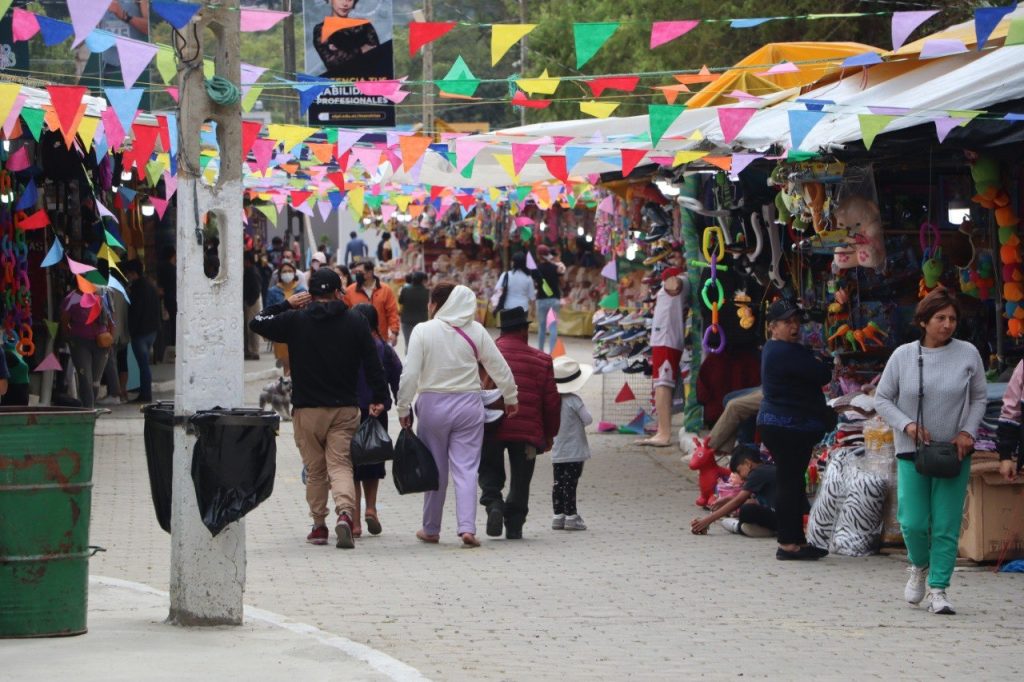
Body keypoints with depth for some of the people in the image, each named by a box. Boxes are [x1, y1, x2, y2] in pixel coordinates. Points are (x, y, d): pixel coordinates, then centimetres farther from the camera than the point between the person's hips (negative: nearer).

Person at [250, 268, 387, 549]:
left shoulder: (295, 320, -3)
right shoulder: (356, 322, 0)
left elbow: (257, 323, 7)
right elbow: (373, 363, 0)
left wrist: (285, 304, 15)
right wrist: (378, 398, 6)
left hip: (307, 410, 0)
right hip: (345, 409, 0)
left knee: (315, 470, 12)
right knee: (340, 464, -1)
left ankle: (319, 525, 15)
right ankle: (345, 513, -25)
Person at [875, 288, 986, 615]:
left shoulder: (968, 354, -2)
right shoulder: (903, 355, -3)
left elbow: (979, 398, 7)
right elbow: (882, 398, 3)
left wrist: (968, 431, -7)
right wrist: (907, 424, -12)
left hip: (954, 453, 0)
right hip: (911, 452, 0)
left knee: (946, 526, -2)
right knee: (913, 523, -3)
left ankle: (939, 589, 8)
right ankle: (919, 566, 28)